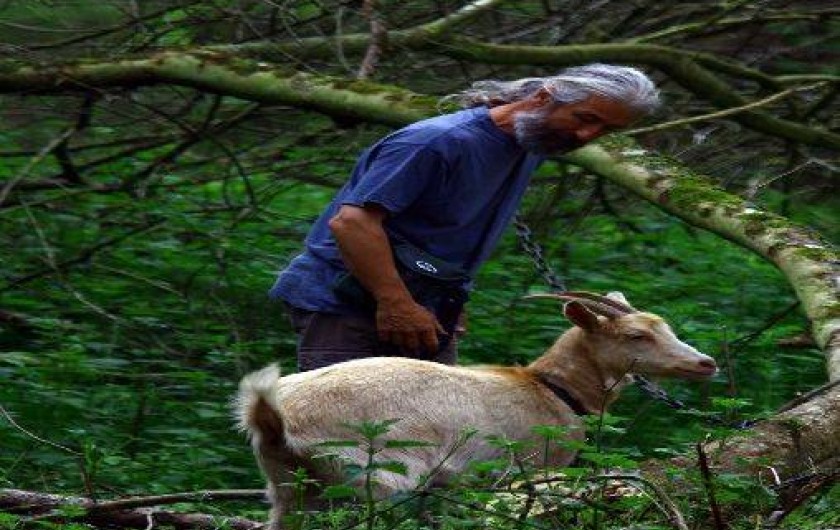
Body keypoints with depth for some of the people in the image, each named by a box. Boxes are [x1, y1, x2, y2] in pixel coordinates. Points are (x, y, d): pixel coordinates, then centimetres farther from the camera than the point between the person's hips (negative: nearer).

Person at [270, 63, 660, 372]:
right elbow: (352, 221, -25)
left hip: (427, 317, 9)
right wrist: (397, 305, -28)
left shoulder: (531, 148, 12)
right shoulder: (441, 141, -20)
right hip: (343, 304, -9)